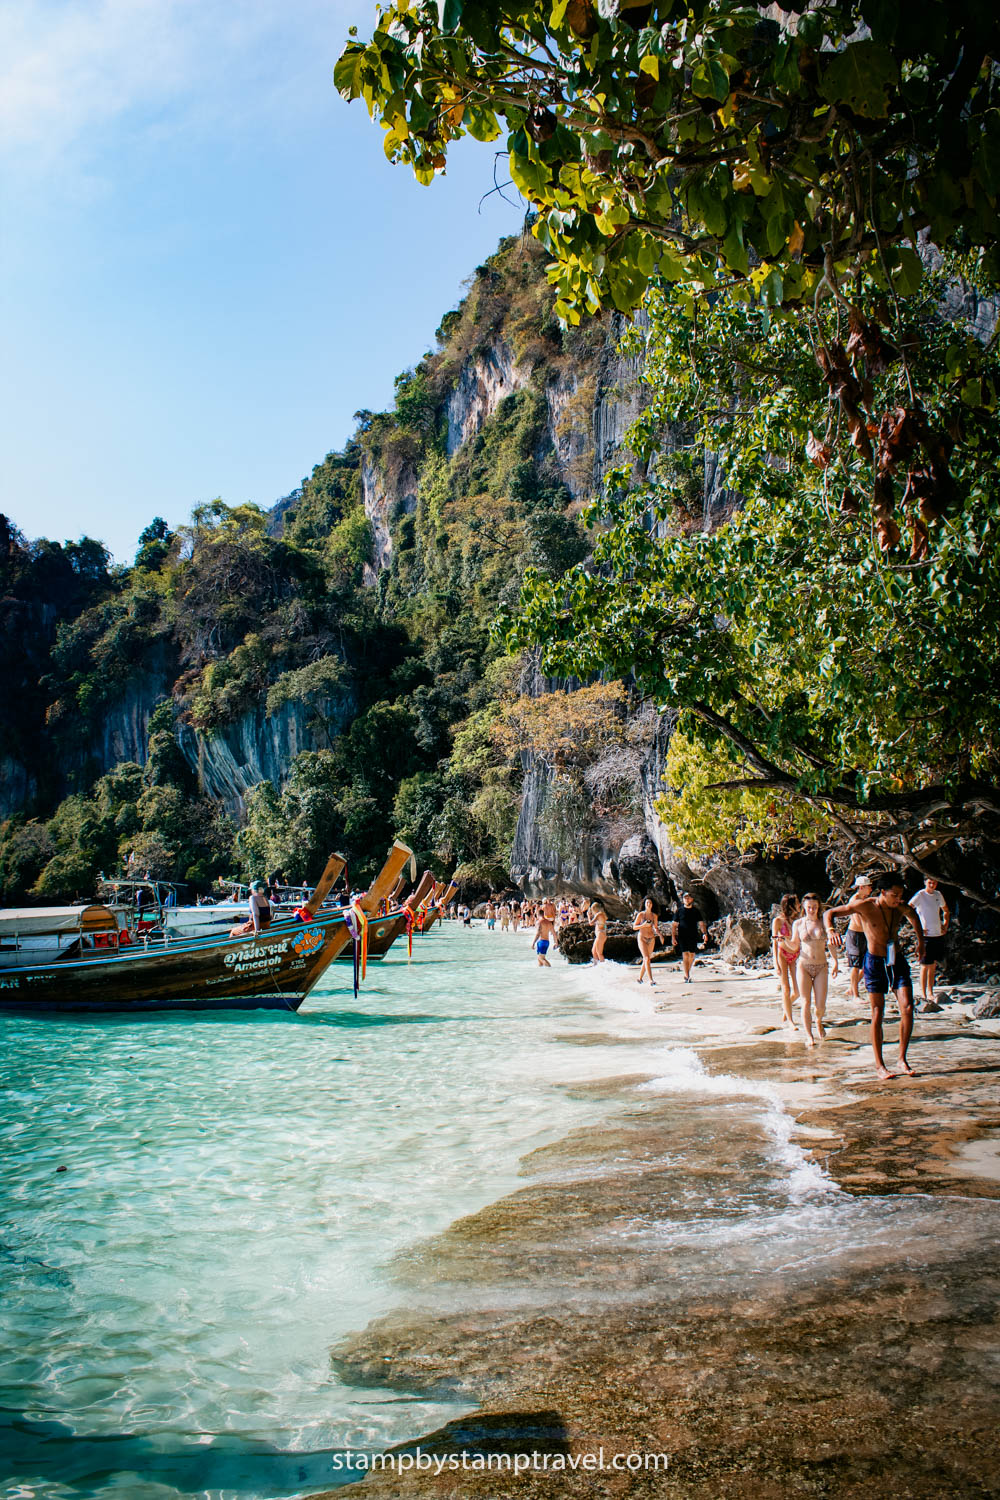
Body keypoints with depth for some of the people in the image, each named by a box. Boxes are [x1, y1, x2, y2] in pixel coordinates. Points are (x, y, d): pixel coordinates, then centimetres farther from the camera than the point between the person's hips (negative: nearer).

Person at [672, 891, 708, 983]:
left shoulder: (696, 911, 9)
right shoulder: (679, 911, 4)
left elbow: (701, 923, 5)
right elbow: (675, 925, 5)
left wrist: (704, 933, -11)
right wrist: (674, 937, -2)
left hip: (693, 936, 2)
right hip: (682, 936, -2)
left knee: (691, 955, 6)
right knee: (685, 955, -11)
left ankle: (687, 974, 25)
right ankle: (687, 977, -12)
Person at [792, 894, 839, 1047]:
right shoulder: (798, 923, 1)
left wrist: (836, 962, 10)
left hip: (821, 967, 0)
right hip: (803, 965, 0)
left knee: (820, 1006, -4)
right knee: (806, 1003, -6)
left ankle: (818, 1022, 29)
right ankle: (809, 1037, 2)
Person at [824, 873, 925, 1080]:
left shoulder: (901, 907, 0)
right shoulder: (865, 906, -13)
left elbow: (913, 916, 25)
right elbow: (830, 913, -10)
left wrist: (920, 942, 25)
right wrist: (830, 930, -30)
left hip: (898, 961, 4)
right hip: (875, 963, -4)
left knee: (908, 1009, -8)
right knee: (877, 1014, -2)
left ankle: (902, 1059, 7)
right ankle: (879, 1065, 7)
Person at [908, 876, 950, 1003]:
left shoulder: (938, 894, 11)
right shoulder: (920, 895, -8)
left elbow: (946, 910, 28)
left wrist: (945, 925, 13)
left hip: (938, 934, 6)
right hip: (926, 935, -6)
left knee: (933, 965, 11)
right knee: (925, 965, -2)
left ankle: (930, 992, 18)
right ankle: (923, 994, 4)